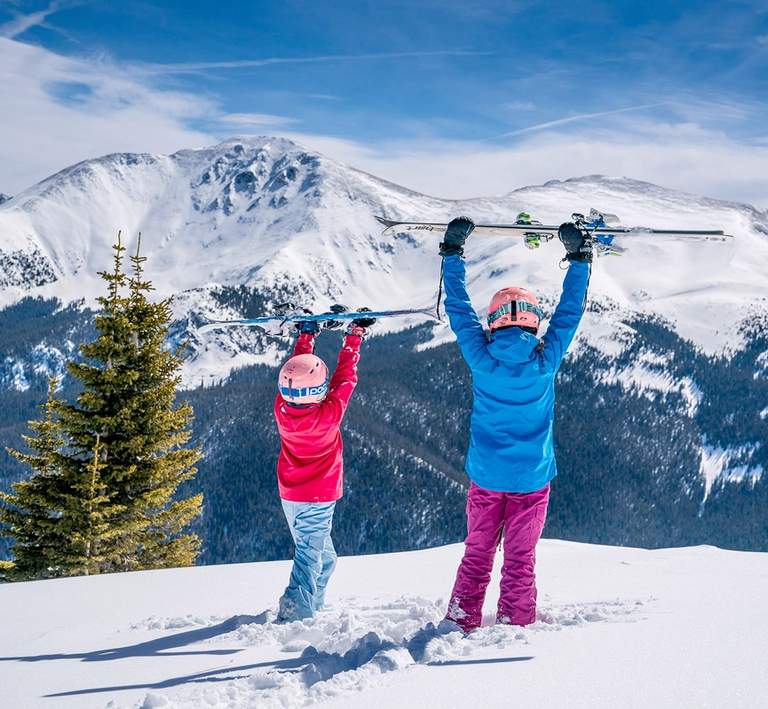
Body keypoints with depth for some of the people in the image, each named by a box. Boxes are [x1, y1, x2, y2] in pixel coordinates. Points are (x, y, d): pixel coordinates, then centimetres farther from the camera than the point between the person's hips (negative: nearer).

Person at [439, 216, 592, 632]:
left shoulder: (481, 359, -10)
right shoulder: (546, 360, -11)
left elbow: (459, 309, 2)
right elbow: (569, 312, 1)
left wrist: (452, 253, 10)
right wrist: (579, 258, 10)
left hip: (486, 477, 1)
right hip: (532, 478, -1)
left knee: (477, 555, 14)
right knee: (520, 562, 8)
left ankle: (461, 624, 18)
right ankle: (514, 630, 14)